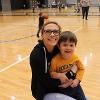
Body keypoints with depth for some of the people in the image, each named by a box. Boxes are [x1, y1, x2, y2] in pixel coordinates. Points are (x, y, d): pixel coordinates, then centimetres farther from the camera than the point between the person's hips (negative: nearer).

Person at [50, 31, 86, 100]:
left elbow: (81, 69, 1)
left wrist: (77, 79, -11)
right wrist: (59, 75, -27)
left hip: (75, 85, 3)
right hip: (62, 88, -3)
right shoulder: (55, 60, -22)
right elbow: (51, 72, -10)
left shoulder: (75, 58, -13)